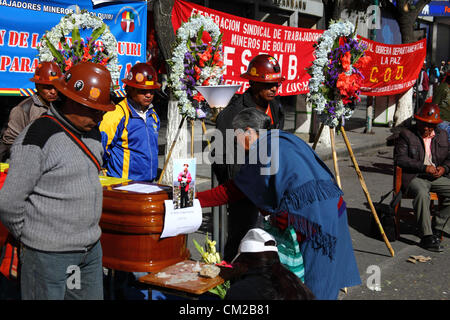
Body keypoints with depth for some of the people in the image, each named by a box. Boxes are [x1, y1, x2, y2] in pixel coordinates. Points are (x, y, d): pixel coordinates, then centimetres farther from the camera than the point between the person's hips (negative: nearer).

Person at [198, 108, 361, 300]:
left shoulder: (262, 152, -3)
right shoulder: (287, 139, 20)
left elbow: (231, 191, 3)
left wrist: (195, 199, 13)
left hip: (312, 211, -8)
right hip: (334, 204, 8)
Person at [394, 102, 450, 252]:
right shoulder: (406, 134, -1)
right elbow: (400, 158, -10)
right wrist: (424, 167, -17)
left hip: (436, 177, 5)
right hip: (413, 177, -5)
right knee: (422, 194, -36)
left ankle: (436, 226, -5)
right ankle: (426, 236, -30)